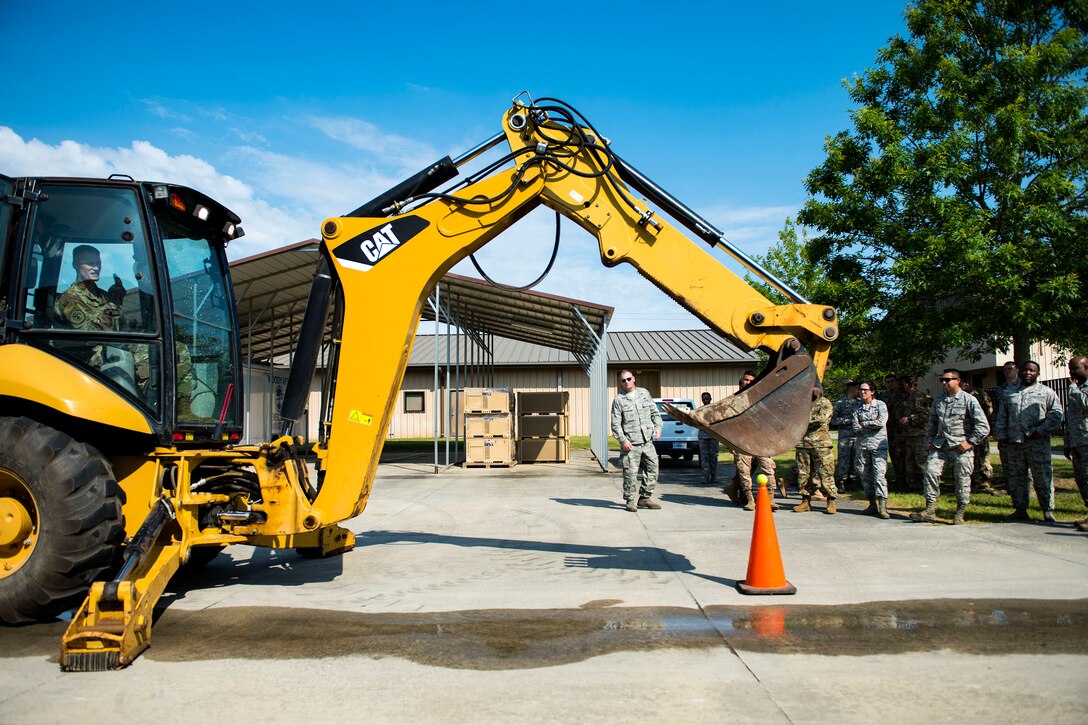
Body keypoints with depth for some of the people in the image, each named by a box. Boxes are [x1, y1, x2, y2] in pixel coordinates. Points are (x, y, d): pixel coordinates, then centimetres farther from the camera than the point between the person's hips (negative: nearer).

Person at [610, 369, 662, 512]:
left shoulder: (644, 393, 12)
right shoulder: (618, 400, -1)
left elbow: (655, 412, 18)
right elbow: (615, 424, -5)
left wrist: (657, 427, 3)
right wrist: (623, 440, -14)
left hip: (647, 441, 5)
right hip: (630, 444, -5)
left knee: (652, 469, 7)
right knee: (631, 473, -5)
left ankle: (644, 498, 20)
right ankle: (631, 500, 9)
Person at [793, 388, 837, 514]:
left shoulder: (824, 403, 2)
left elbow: (822, 418, -14)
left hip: (820, 443, -5)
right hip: (802, 442, 5)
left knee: (825, 473, -5)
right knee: (803, 473, 6)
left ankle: (831, 501, 3)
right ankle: (806, 501, 14)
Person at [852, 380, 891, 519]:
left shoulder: (880, 405, 3)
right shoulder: (857, 408, 12)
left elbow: (882, 422, -13)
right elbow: (855, 427, 0)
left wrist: (864, 424, -3)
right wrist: (872, 425, -7)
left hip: (878, 444, -4)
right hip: (862, 444, 4)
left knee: (879, 474, -13)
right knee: (865, 475, 5)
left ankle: (882, 506, -15)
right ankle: (873, 504, 13)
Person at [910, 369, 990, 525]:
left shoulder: (968, 399, -4)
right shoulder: (938, 399, 12)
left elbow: (983, 425, -6)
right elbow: (931, 422, 23)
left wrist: (970, 442, -10)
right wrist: (931, 440, 13)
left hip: (960, 447, -4)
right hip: (940, 445, 5)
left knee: (962, 481, 1)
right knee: (931, 472, -8)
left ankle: (960, 514, 14)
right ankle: (930, 510, -3)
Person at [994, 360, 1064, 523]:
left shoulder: (1046, 392, 7)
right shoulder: (1011, 394, 18)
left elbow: (1056, 414, -2)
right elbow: (1002, 417, 18)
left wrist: (1041, 431, -12)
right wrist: (1001, 435, 7)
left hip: (1038, 444, -4)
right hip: (1014, 444, 4)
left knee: (1043, 478, -3)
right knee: (1016, 479, 7)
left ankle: (1048, 512, 8)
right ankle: (1020, 510, 16)